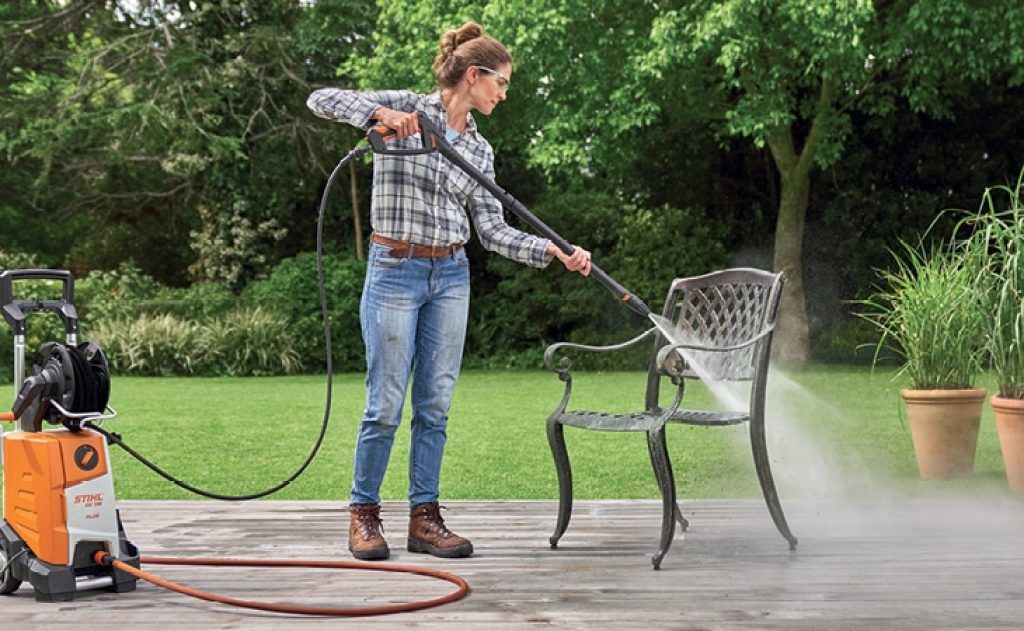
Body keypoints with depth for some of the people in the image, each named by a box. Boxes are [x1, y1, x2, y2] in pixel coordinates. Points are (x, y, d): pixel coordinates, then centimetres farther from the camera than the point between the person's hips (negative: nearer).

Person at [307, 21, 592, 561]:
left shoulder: (479, 149, 9)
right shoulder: (404, 107, -4)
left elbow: (492, 230, 5)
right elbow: (321, 100, -11)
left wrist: (555, 251, -6)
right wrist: (380, 113, -26)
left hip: (450, 277, 5)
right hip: (395, 273, -5)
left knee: (435, 403, 6)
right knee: (386, 403, -3)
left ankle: (424, 519, 12)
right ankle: (363, 515, 11)